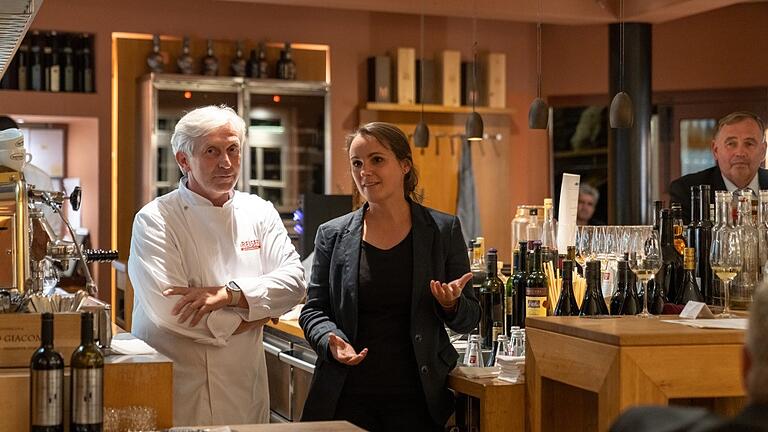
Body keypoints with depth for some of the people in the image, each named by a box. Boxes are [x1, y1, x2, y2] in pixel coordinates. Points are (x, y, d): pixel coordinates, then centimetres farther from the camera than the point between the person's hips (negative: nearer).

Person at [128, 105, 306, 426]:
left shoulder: (260, 213, 7)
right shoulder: (155, 220, -9)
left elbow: (294, 280, -4)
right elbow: (169, 310, -20)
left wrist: (228, 293, -20)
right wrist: (254, 316, -9)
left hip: (245, 388, 5)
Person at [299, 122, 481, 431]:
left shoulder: (444, 230, 2)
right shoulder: (333, 235, 4)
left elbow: (469, 320, 6)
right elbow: (313, 309, 8)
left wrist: (451, 305, -16)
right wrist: (330, 341, -13)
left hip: (417, 397, 0)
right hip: (347, 396, 1)